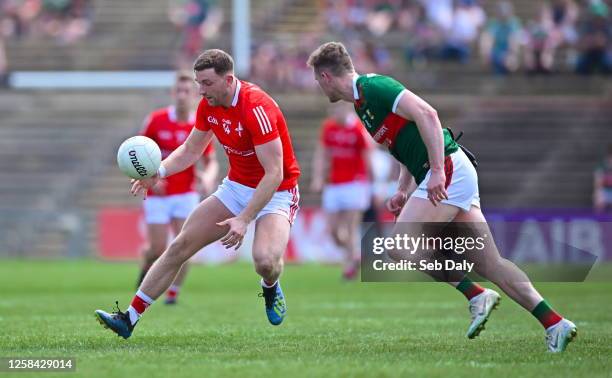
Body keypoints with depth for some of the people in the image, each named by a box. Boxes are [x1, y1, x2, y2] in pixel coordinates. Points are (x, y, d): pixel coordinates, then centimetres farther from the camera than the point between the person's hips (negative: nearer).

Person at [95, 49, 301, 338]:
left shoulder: (256, 108, -28)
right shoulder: (209, 105, -4)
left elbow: (274, 173, -30)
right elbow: (191, 149, 11)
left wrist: (244, 220, -35)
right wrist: (159, 172, -8)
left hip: (275, 192, -7)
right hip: (235, 187, 7)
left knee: (265, 260, -32)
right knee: (180, 246, -1)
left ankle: (270, 289, 6)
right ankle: (129, 318, 4)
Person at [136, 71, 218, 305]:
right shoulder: (156, 120, -9)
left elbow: (211, 162, 4)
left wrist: (208, 177, -19)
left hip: (186, 195, 1)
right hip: (157, 195, -1)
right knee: (158, 250, -2)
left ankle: (173, 293, 7)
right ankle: (147, 265, 34)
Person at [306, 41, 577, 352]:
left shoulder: (371, 88, -10)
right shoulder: (362, 100, 21)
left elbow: (426, 114, -21)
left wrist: (437, 170, -26)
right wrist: (403, 191, 19)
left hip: (448, 171, -10)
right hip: (446, 175, 10)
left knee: (400, 247, -10)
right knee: (490, 263, 4)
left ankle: (477, 295, -8)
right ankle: (555, 324, -1)